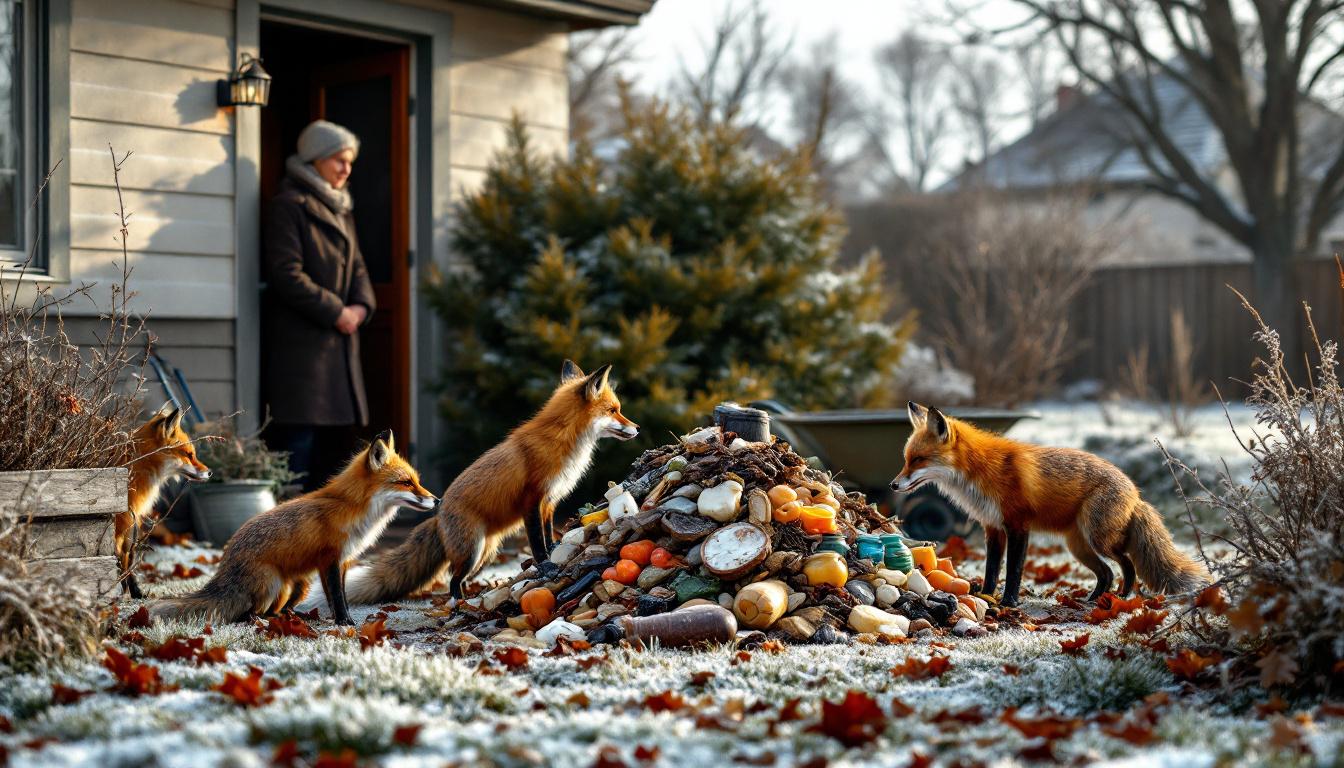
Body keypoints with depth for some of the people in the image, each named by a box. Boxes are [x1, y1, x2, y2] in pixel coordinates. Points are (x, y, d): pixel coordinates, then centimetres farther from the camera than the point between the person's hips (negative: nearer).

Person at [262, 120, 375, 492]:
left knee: (338, 436, 8)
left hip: (339, 342, 8)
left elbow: (356, 266, 19)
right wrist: (335, 311, -14)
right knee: (299, 437, -10)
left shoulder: (341, 208, 19)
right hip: (300, 340, -8)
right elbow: (286, 274, -15)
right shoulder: (289, 205, -8)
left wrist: (361, 305, -1)